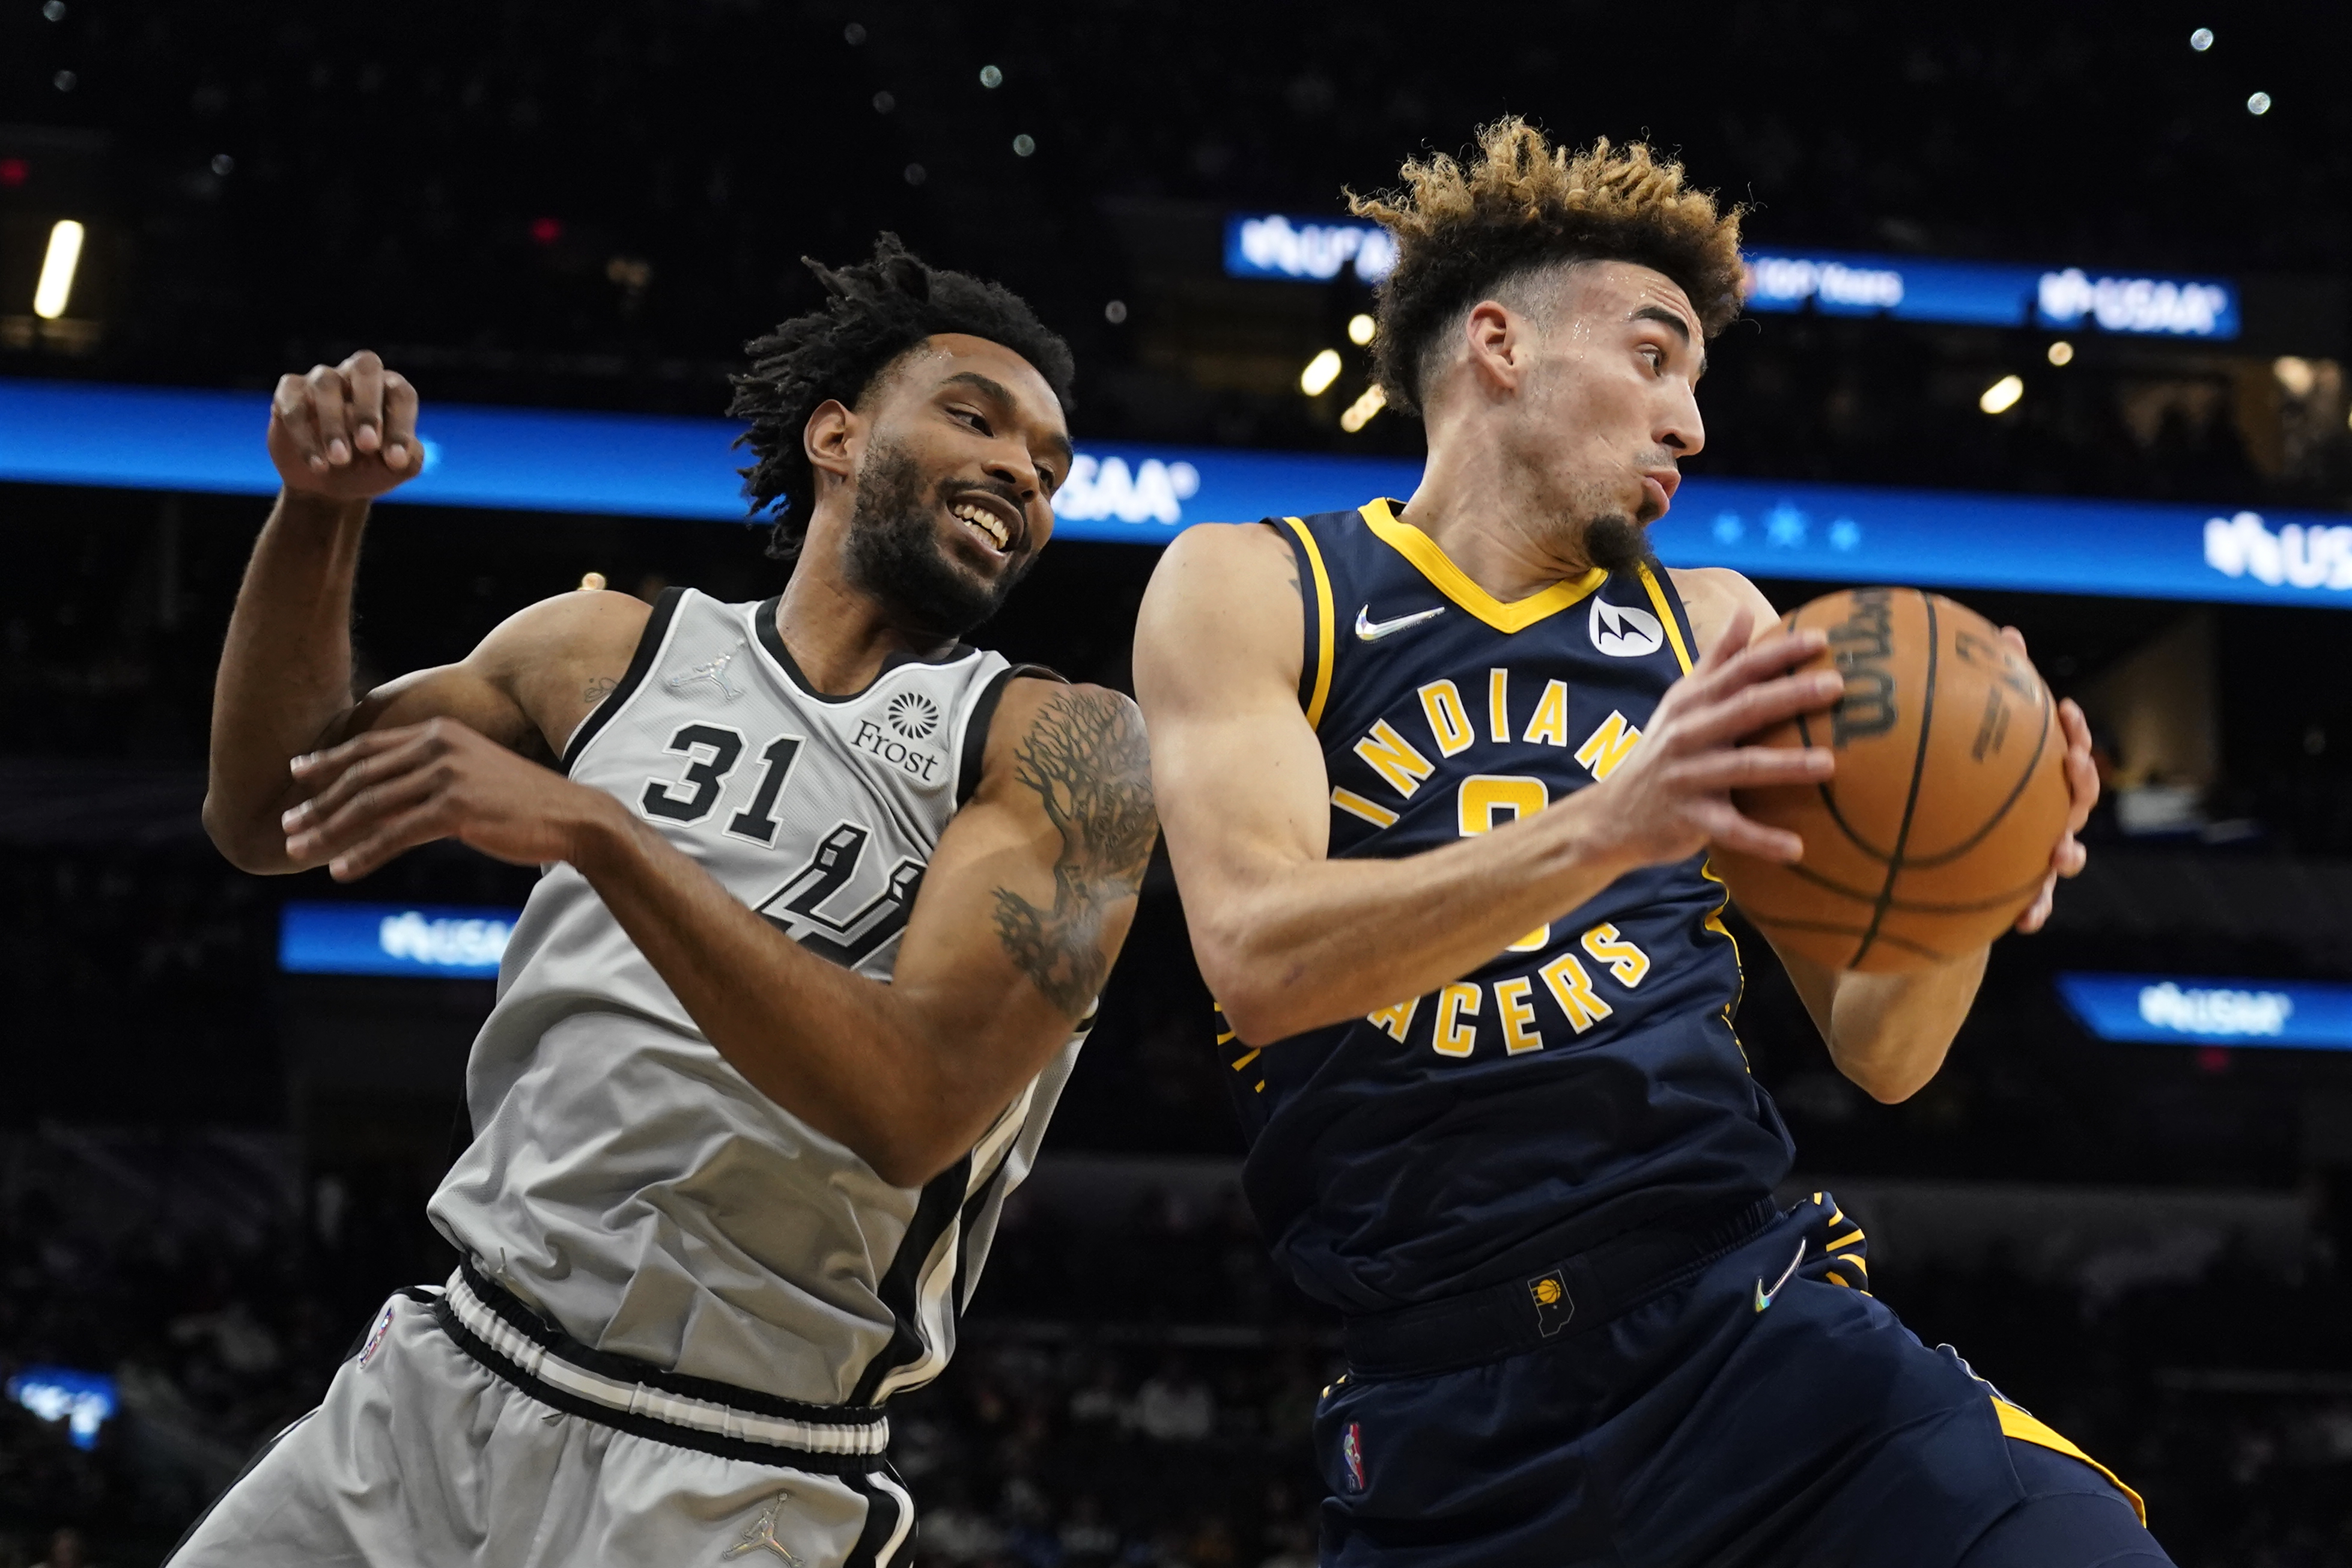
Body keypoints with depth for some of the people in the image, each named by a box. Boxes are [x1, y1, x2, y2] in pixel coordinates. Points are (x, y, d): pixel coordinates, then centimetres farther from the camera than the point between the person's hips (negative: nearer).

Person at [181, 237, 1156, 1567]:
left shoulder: (1061, 746, -7)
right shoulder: (610, 651, 8)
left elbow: (920, 1106, -21)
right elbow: (266, 820, 15)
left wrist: (595, 832, -29)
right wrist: (318, 515, -1)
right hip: (438, 1392, 4)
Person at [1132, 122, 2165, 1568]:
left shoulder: (1711, 625, 14)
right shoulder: (1251, 590, 5)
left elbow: (1880, 1050, 11)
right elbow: (1256, 950, -13)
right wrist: (1601, 830, -29)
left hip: (1752, 1327, 2)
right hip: (1451, 1419, -2)